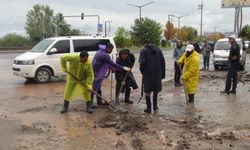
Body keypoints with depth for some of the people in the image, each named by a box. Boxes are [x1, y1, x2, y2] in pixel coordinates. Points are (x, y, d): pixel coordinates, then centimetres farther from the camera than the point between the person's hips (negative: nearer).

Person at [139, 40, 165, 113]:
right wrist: (162, 74, 8)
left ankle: (149, 108, 6)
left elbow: (142, 62, -14)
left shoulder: (144, 51, -4)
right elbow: (163, 61, 5)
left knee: (147, 91, 6)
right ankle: (155, 106, 27)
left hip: (148, 74, -4)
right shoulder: (158, 49, 8)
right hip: (157, 74, 4)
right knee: (156, 90, 18)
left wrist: (142, 71, 3)